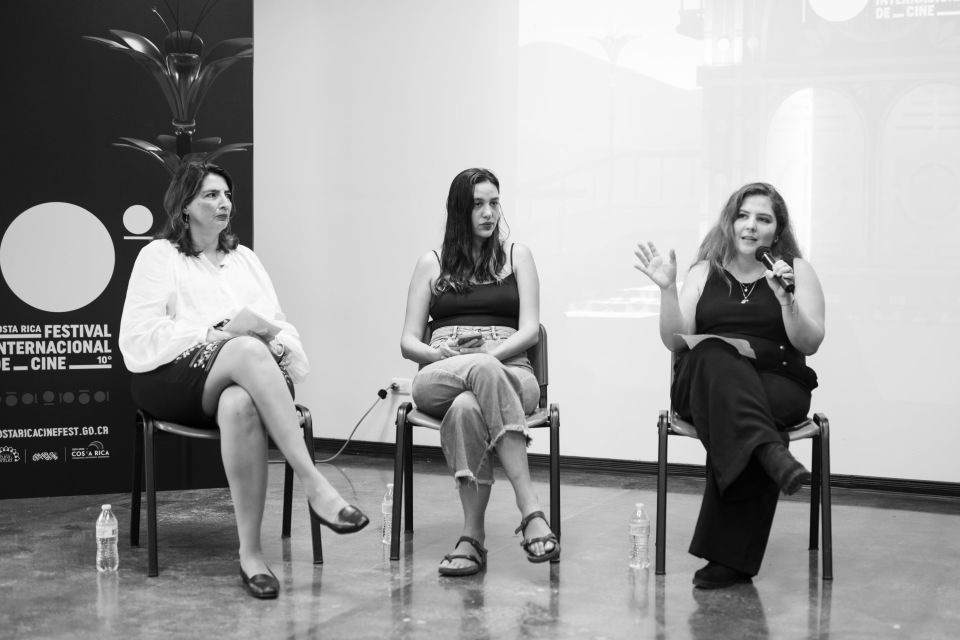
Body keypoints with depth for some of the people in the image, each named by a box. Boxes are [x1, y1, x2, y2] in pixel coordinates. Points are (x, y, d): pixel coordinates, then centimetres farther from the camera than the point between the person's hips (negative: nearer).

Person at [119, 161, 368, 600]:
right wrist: (210, 335, -12)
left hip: (238, 382, 3)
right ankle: (314, 485, -44)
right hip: (175, 377, -3)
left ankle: (251, 553, -40)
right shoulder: (159, 255, 12)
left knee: (239, 405, -38)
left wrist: (281, 344, -7)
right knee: (247, 351, -38)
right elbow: (138, 335, -2)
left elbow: (281, 325, 18)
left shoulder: (244, 259, 28)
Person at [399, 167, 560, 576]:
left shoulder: (516, 256, 17)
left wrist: (489, 355, -14)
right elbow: (408, 342, 12)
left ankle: (472, 538, -39)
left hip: (509, 370, 0)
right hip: (440, 377, 0)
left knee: (467, 408, -38)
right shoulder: (432, 264, 19)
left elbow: (530, 331, 5)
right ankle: (530, 509, -42)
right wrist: (440, 354, -11)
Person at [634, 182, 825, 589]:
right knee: (717, 356, -34)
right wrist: (667, 289, -7)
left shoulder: (797, 271, 12)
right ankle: (770, 452, -51)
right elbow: (676, 341, 6)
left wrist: (786, 300, -15)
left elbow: (810, 344, 1)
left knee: (730, 427, -34)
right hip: (704, 384, 1)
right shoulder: (705, 273, 16)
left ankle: (730, 558, -30)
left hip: (777, 386, -1)